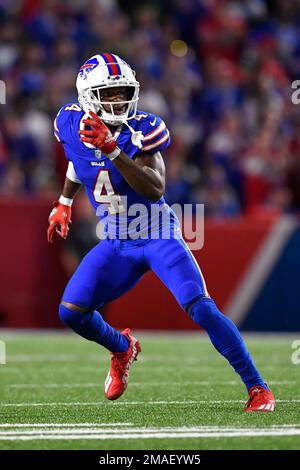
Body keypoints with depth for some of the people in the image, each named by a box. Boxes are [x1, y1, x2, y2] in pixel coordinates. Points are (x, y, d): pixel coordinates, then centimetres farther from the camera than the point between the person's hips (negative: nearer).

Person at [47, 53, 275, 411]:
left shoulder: (141, 129, -18)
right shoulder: (72, 124, -4)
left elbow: (156, 190, -30)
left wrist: (112, 149, -37)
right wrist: (64, 203, 27)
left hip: (158, 235, -4)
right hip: (117, 243, 5)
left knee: (201, 308, -21)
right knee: (71, 312, -6)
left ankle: (257, 388, -12)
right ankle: (122, 349, 27)